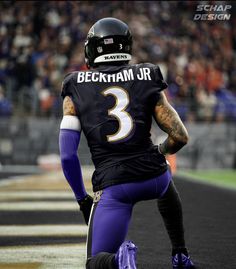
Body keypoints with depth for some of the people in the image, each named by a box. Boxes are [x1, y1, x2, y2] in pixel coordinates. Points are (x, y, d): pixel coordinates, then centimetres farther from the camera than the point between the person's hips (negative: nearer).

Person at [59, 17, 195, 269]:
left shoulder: (76, 88, 5)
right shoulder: (147, 80, 5)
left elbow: (67, 155, -1)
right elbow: (180, 136, 2)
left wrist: (81, 197, 12)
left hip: (112, 185, -2)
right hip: (152, 176, 2)